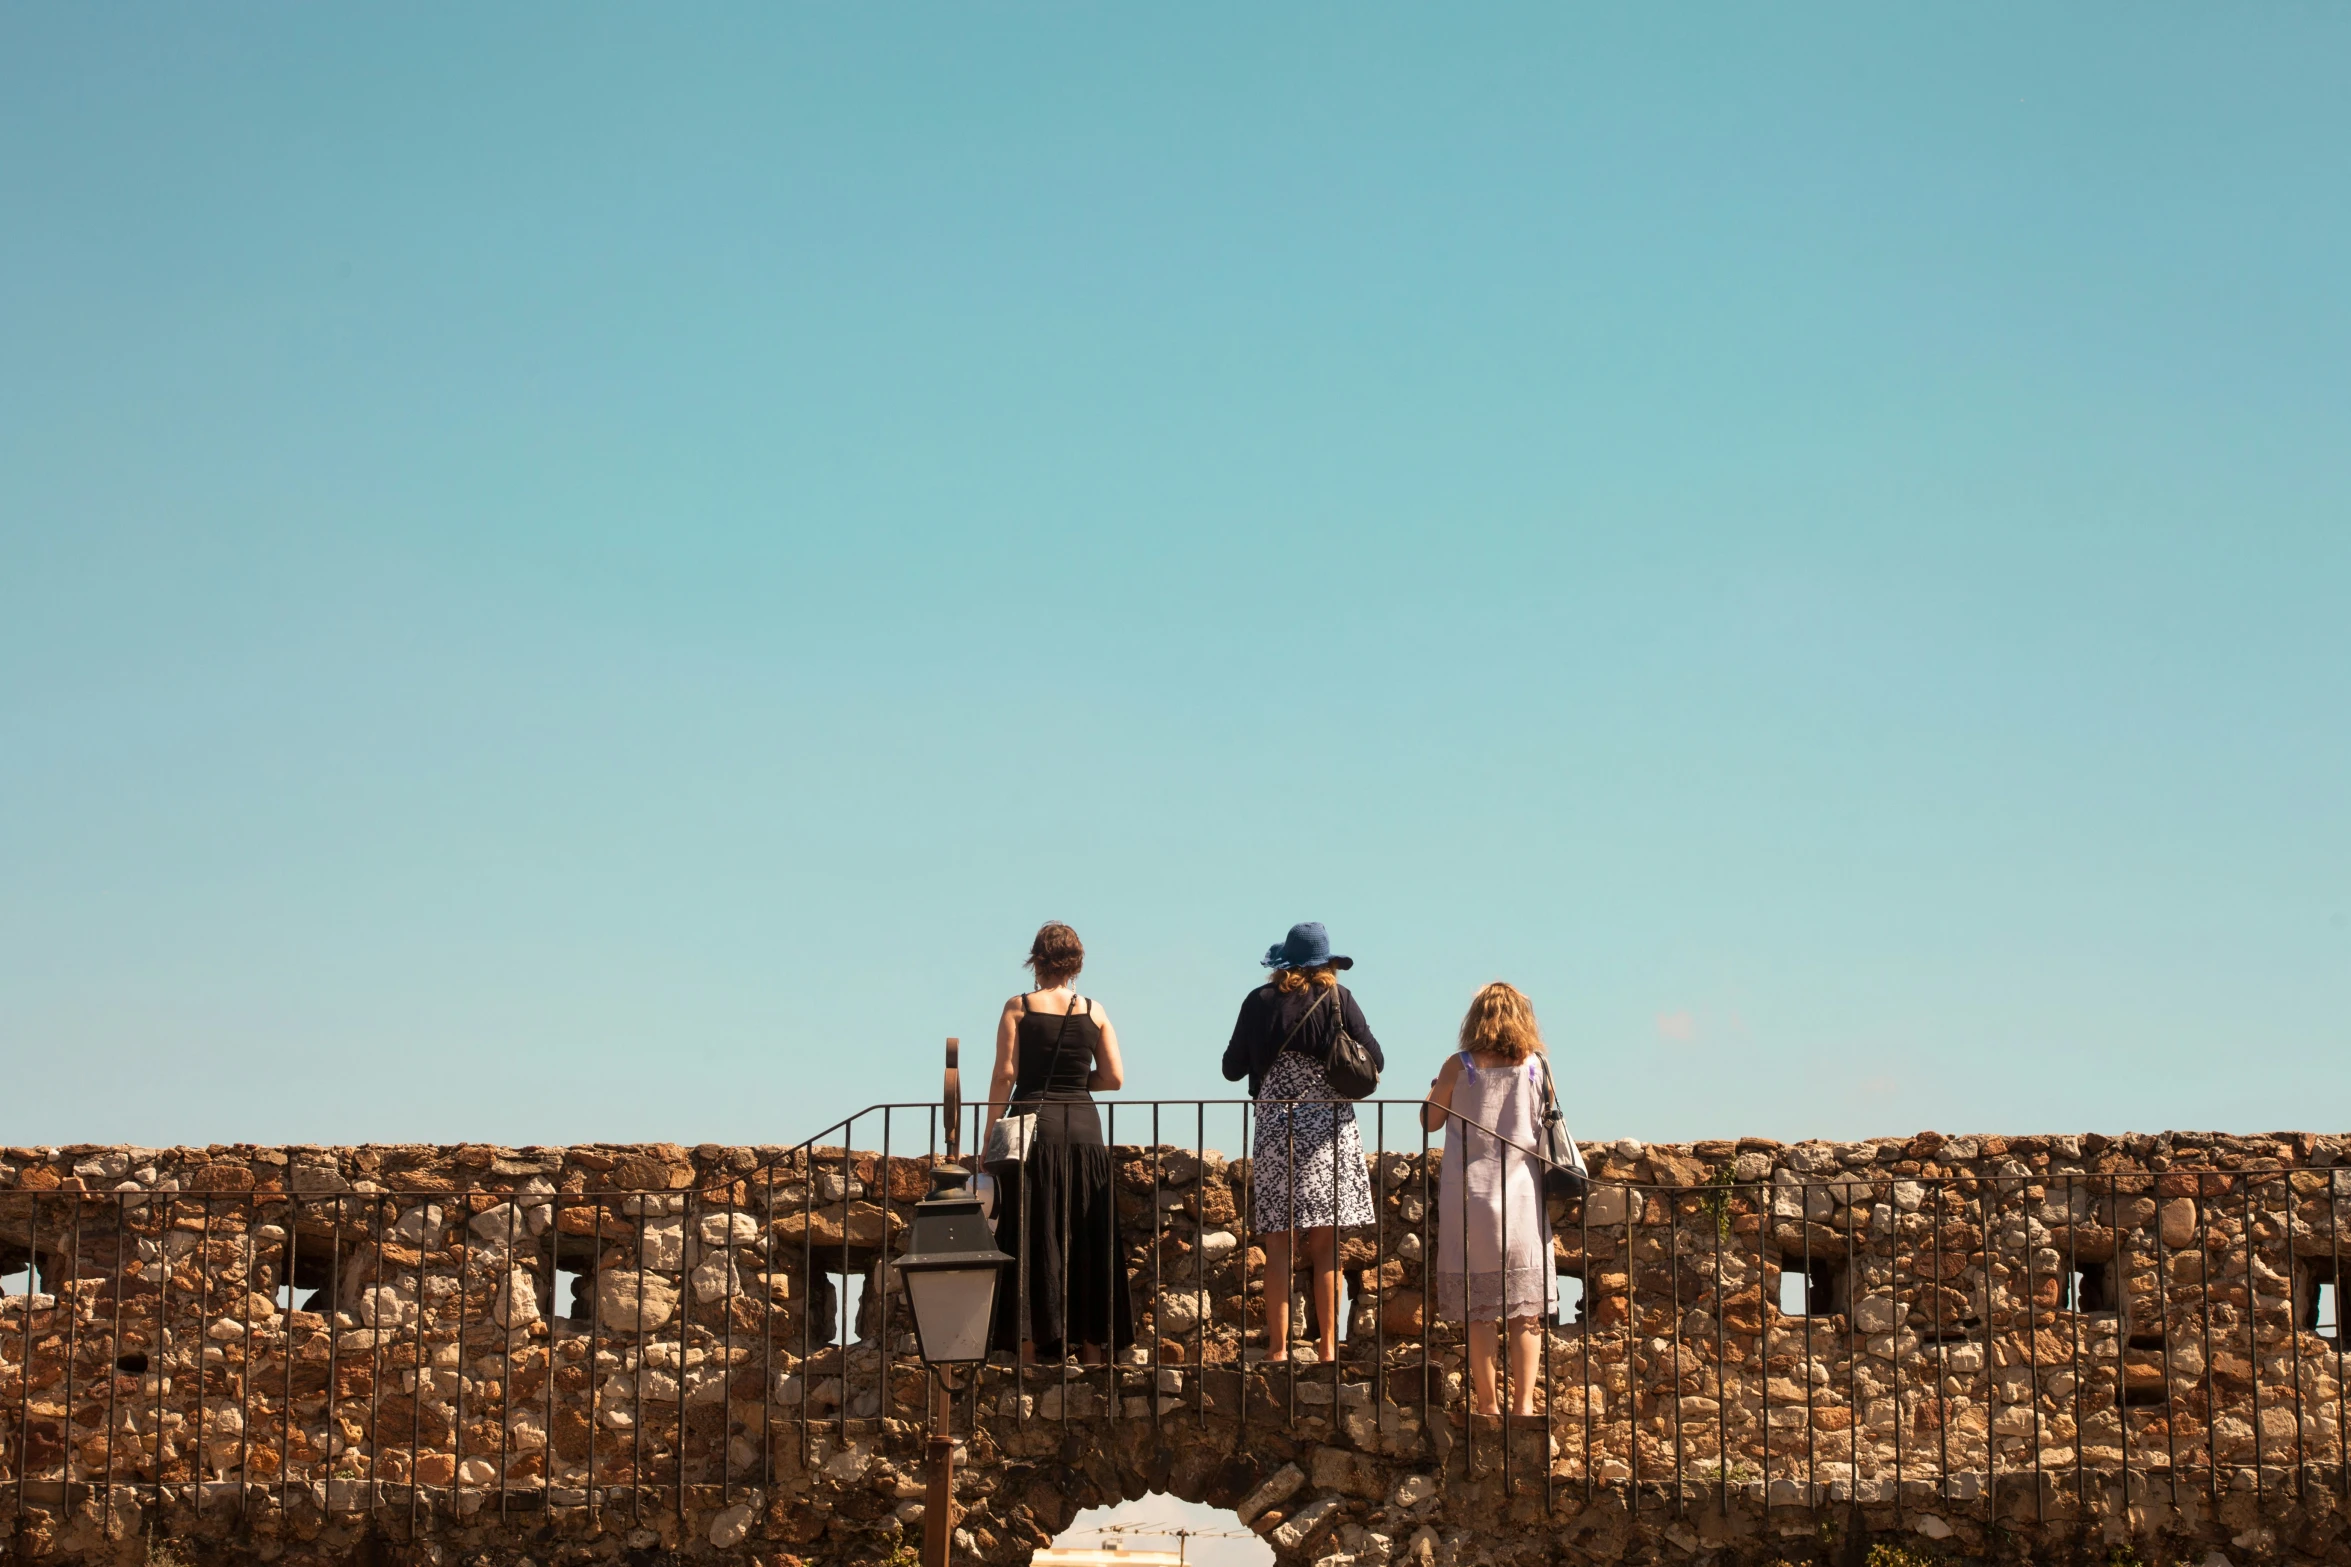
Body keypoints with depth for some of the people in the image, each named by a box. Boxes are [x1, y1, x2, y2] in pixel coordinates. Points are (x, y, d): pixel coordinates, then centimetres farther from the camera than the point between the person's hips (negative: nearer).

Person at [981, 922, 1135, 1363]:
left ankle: (1027, 1351, -4)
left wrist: (990, 1134, -3)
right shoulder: (1094, 1012, 7)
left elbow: (1005, 1075, -7)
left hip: (1032, 1125, -2)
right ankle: (1091, 1347, 8)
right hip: (1084, 1129, 2)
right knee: (1086, 1243, 8)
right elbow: (1114, 1078, 4)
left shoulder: (1018, 1008, 1)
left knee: (1030, 1241, 0)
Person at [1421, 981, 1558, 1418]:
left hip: (1468, 1197, -1)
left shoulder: (1459, 1066, -5)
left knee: (1478, 1312, 4)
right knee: (1526, 1310, 6)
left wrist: (1436, 1087, 21)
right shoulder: (1534, 1066, 0)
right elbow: (1546, 1121, 11)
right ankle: (1523, 1403, 3)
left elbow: (1430, 1120, 4)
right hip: (1521, 1196, 1)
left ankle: (1488, 1404, 4)